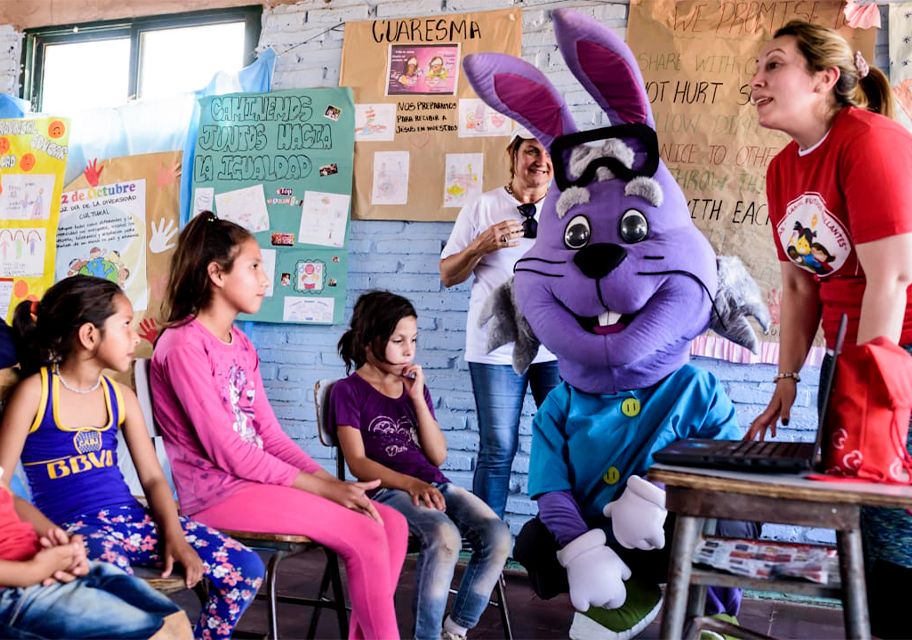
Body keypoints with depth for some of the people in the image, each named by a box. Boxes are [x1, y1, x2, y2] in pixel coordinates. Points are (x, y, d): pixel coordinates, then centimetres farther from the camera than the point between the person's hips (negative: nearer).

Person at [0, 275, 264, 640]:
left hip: (130, 518, 6)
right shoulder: (35, 391, -4)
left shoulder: (120, 396, 12)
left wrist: (174, 535, -7)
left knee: (246, 569, -7)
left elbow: (152, 477, 10)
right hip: (73, 528, -6)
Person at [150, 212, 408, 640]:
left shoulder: (241, 345, 15)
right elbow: (225, 451, -17)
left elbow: (268, 433, 11)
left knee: (391, 524, -4)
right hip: (217, 492, -8)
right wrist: (323, 488, -16)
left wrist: (330, 481, -4)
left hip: (255, 479, 8)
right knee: (364, 536, -18)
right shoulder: (184, 344, -12)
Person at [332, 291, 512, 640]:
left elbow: (439, 455, 10)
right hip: (387, 490, -6)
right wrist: (410, 483, -21)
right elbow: (358, 462, -7)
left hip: (434, 485, 6)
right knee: (445, 537, -35)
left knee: (499, 536, -20)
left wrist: (418, 398, 0)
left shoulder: (414, 385, 20)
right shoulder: (349, 391, 3)